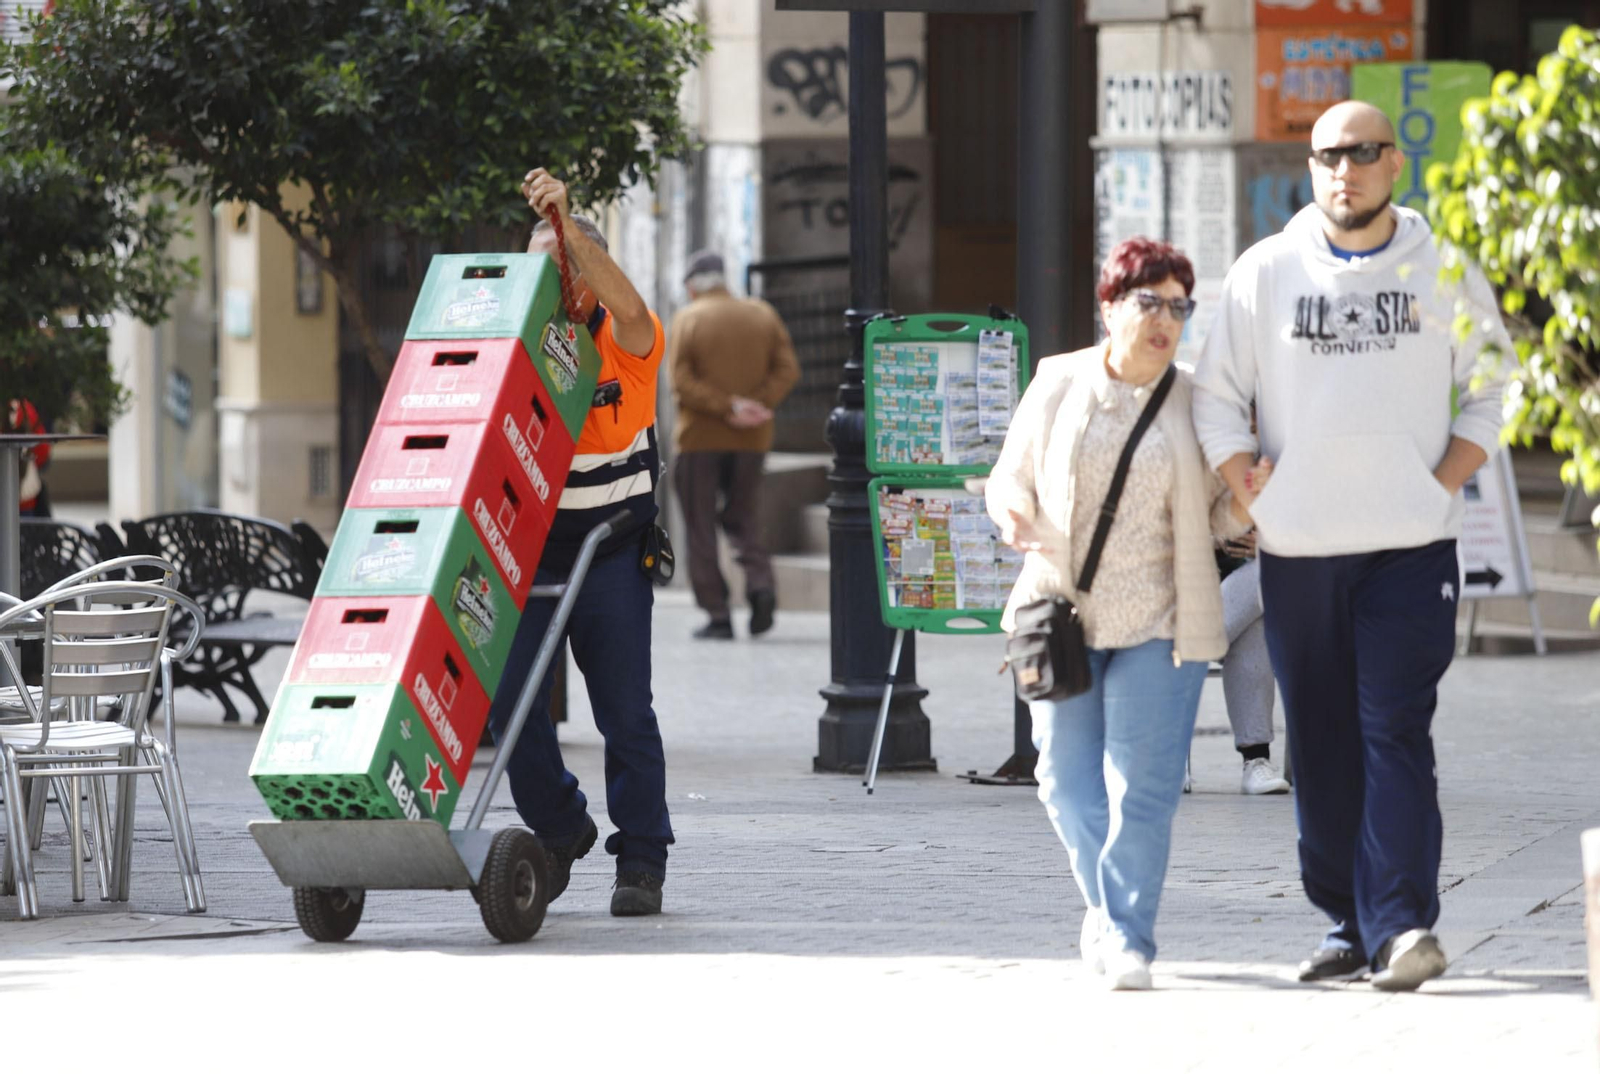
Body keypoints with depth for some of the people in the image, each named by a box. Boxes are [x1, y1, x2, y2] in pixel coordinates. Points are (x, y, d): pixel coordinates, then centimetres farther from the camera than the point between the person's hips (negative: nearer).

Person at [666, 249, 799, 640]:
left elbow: (682, 381, -15)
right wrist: (761, 405, -11)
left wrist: (728, 407, -17)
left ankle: (717, 614, -1)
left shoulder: (688, 319, -5)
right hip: (752, 440, 4)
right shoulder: (763, 315, 6)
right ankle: (760, 581, -13)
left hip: (701, 437, -4)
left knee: (701, 528, 4)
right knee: (743, 518, 14)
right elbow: (788, 368, -1)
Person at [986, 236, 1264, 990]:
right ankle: (1107, 901, 28)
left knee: (1143, 785, -6)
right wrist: (1012, 514, -13)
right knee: (1068, 780, 4)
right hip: (1062, 610, 1)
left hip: (1157, 623, -1)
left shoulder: (1193, 403, 2)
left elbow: (1218, 517, 7)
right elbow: (1010, 477, 9)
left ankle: (1126, 936, 2)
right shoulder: (1058, 385, 3)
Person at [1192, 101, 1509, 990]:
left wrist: (1441, 484, -2)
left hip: (1413, 547, -2)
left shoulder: (1444, 271, 4)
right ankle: (1349, 922, 12)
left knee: (1396, 732, -12)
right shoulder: (1265, 273, 5)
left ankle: (1403, 921, -19)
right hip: (1298, 550, 2)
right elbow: (1217, 399, 8)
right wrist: (1256, 501, -2)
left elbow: (1493, 390, 10)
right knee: (1322, 743, 4)